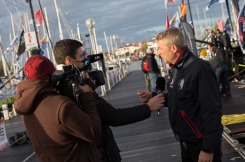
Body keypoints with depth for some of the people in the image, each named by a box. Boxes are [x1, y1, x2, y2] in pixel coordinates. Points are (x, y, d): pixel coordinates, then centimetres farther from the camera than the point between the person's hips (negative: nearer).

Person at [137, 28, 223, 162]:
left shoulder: (200, 69, -22)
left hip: (202, 143, -9)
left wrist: (208, 149, -21)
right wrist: (153, 97, 0)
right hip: (186, 141, 9)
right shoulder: (177, 69, 8)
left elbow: (212, 111, -23)